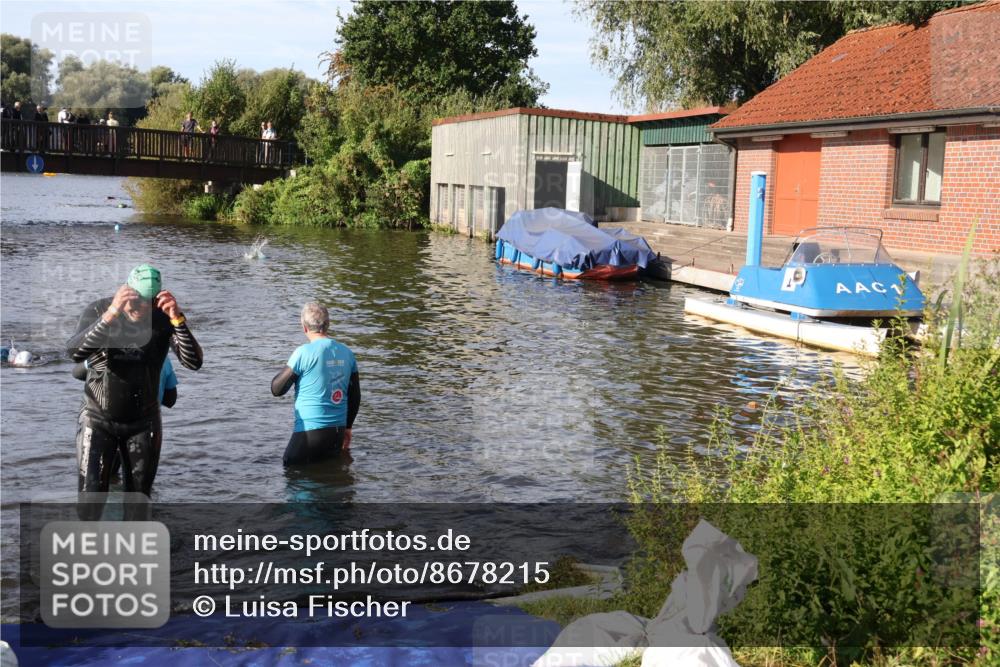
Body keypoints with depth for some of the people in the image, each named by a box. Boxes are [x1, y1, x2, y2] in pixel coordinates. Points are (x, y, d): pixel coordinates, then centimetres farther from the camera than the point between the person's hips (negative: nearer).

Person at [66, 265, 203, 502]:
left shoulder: (164, 319, -10)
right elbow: (74, 352, -29)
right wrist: (110, 315, -41)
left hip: (143, 422, 2)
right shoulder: (98, 310, -12)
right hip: (98, 418, -1)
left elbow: (194, 362, -22)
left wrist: (178, 319, -36)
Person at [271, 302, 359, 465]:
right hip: (338, 430, 6)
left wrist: (290, 366, 10)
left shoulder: (304, 352, -13)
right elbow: (355, 396, 12)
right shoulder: (347, 353, 5)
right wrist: (347, 427, 22)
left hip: (309, 431, -6)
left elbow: (276, 389, -6)